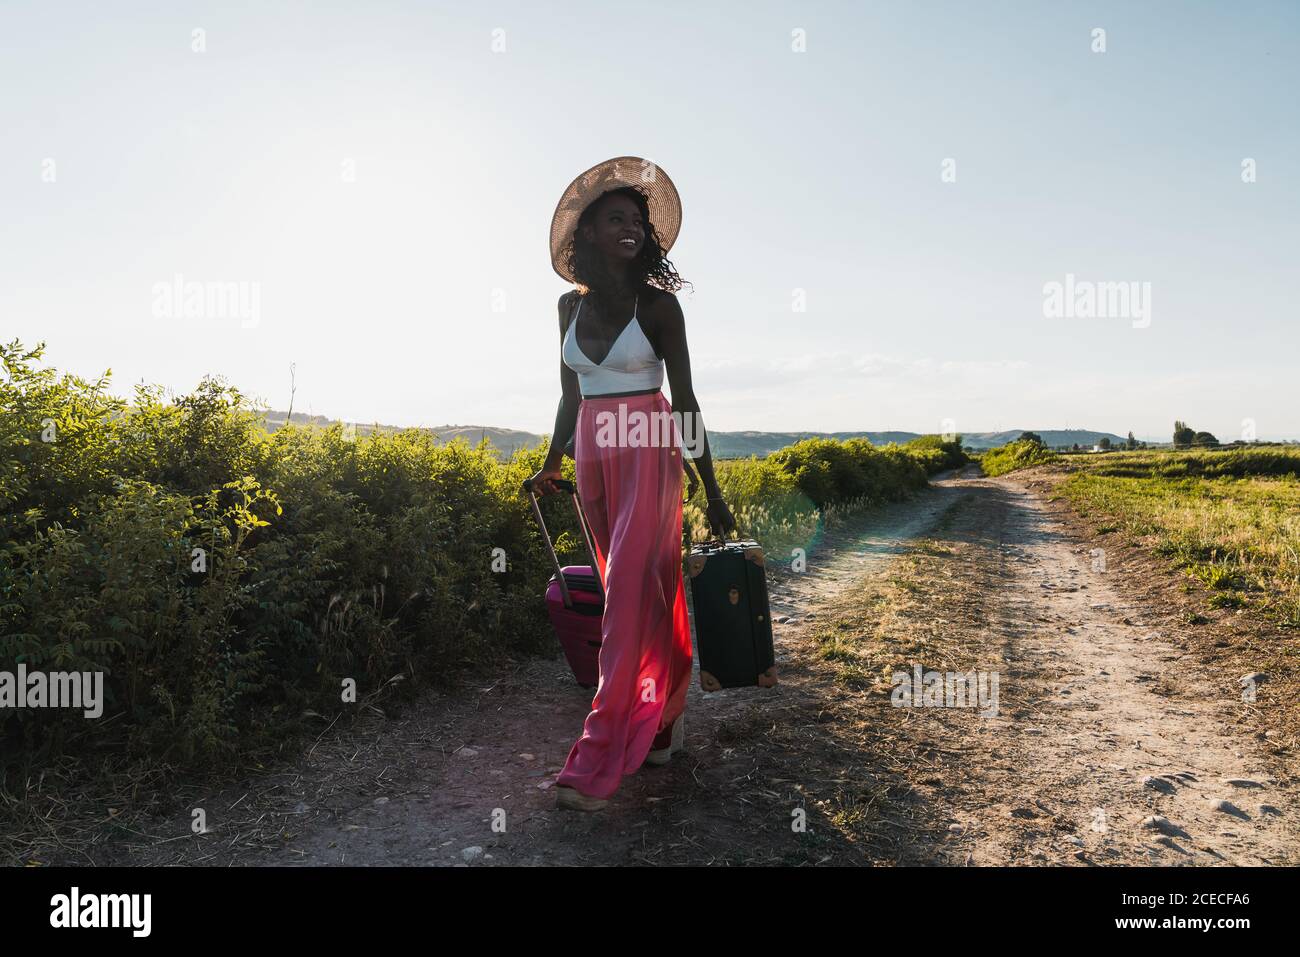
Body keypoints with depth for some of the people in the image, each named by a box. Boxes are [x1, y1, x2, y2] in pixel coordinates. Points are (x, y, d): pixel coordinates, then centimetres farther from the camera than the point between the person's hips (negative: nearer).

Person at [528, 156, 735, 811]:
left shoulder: (658, 304, -4)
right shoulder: (571, 306, 9)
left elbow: (685, 400, -3)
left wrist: (711, 490, -2)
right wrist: (553, 464, 16)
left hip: (648, 455, -5)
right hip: (593, 457, 5)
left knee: (632, 596, -9)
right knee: (638, 594, 12)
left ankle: (598, 764, -7)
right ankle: (659, 724, 27)